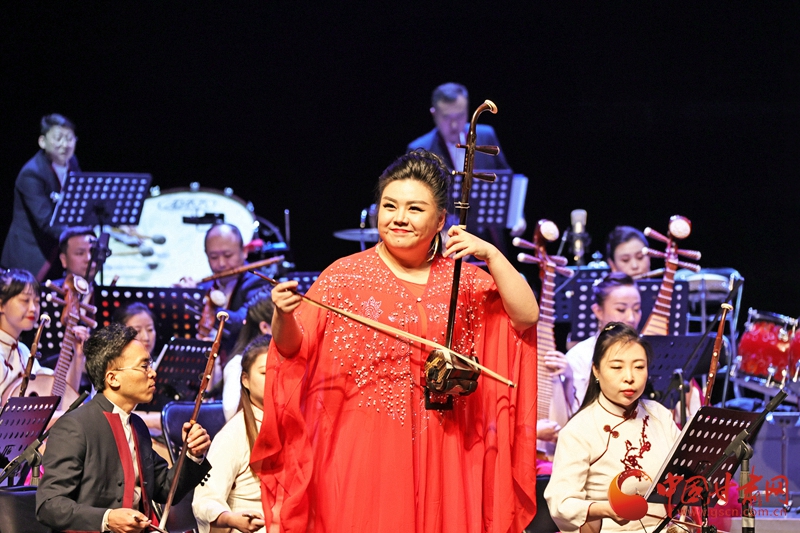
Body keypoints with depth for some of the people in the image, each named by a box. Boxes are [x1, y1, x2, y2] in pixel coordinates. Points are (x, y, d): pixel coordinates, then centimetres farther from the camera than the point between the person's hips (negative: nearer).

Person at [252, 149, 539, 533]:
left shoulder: (463, 280, 8)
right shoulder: (345, 276, 1)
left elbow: (527, 316, -2)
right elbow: (293, 348, -3)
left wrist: (491, 256, -10)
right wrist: (284, 317, -24)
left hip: (439, 450, 2)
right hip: (362, 450, -2)